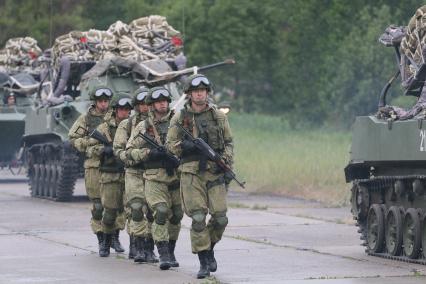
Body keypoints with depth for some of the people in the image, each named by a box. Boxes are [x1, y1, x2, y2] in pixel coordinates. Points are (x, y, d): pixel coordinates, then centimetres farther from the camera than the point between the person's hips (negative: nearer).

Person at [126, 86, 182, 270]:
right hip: (155, 178, -2)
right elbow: (129, 151, 5)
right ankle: (163, 255, -18)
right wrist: (149, 153, -12)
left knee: (176, 216, 9)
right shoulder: (143, 127, 5)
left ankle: (170, 252, 27)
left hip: (177, 176, 2)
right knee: (161, 212, -18)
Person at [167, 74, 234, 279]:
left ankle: (209, 248, 24)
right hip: (191, 173, -2)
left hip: (215, 173, 2)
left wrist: (226, 161, -1)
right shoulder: (180, 118, 4)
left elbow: (228, 142, 15)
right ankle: (204, 262, 0)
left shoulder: (218, 116, 9)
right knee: (198, 218, -8)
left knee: (220, 218, -3)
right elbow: (170, 144, 5)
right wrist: (186, 146, -14)